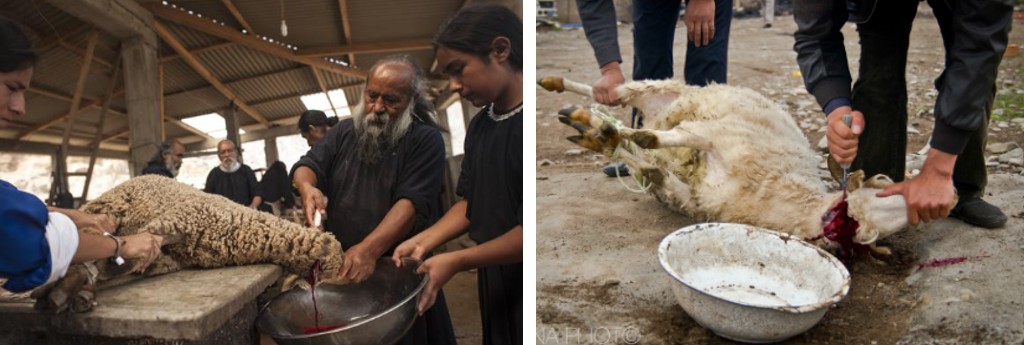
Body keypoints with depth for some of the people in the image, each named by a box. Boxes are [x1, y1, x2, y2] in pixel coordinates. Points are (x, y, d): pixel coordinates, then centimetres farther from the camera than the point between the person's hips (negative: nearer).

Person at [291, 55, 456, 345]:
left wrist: (370, 249, -34)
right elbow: (306, 167, 2)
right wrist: (307, 188, -23)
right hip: (339, 268, 4)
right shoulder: (344, 131, 10)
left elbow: (412, 203, -20)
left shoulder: (426, 140, -8)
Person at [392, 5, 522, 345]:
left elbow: (526, 230, -22)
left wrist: (457, 261, -18)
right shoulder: (479, 126, 7)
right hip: (494, 282, 7)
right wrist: (424, 241, -1)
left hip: (521, 287, -7)